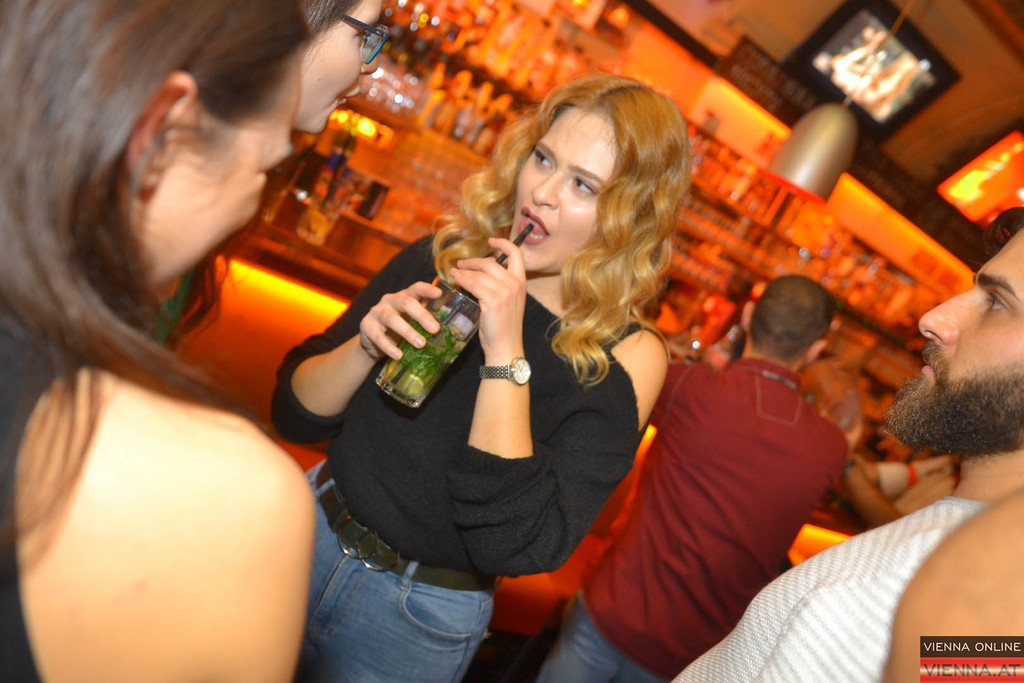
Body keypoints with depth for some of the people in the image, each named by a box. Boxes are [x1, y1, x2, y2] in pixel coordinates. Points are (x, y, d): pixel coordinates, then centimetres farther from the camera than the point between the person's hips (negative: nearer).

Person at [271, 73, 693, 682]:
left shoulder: (627, 358, -15)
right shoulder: (443, 260, -7)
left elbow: (515, 544, -24)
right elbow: (293, 415, -2)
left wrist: (506, 352, -28)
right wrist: (367, 346, -21)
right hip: (312, 533, 3)